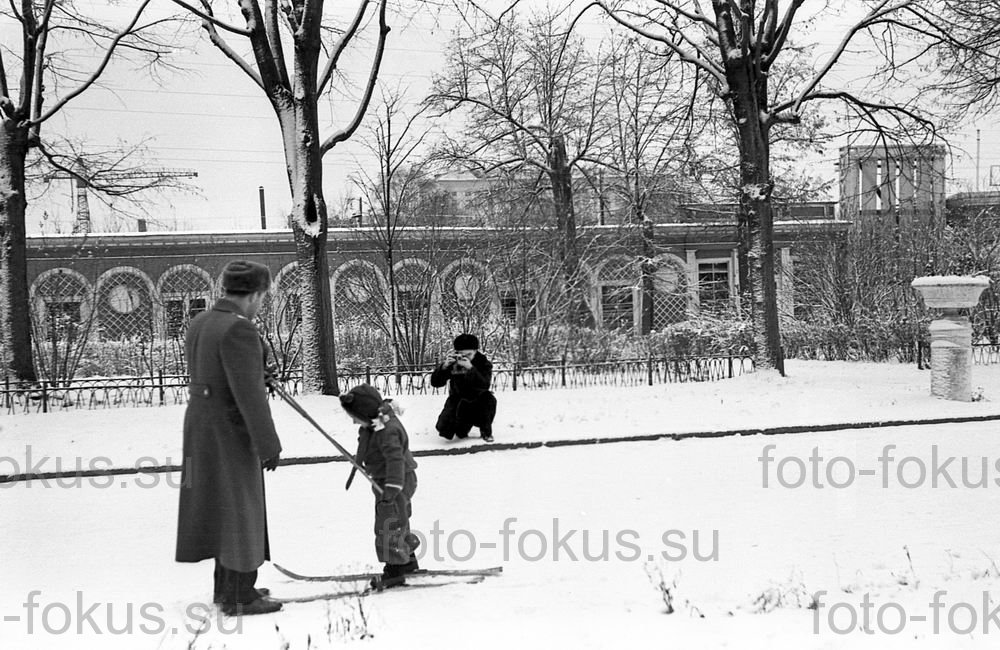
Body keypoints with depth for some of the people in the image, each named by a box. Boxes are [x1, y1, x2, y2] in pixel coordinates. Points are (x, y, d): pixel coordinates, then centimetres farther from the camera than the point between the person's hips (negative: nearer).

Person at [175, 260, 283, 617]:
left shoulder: (200, 323, 7)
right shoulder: (239, 329, -22)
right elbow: (249, 394, -23)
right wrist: (268, 443, -18)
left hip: (200, 424, 9)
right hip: (230, 431, -9)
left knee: (220, 506, 18)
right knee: (240, 509, 1)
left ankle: (228, 586, 27)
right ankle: (239, 598, 7)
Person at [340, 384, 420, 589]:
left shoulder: (388, 431, -30)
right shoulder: (373, 425, 2)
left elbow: (395, 459, -37)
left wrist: (391, 489, -43)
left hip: (398, 482, -10)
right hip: (383, 480, 10)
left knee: (389, 526, -7)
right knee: (398, 522, 21)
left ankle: (395, 569, -2)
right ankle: (407, 559, 35)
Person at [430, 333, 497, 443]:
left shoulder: (483, 363, -15)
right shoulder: (452, 363, -11)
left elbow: (485, 385, -32)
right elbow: (435, 383, -14)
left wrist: (471, 368, -45)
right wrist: (444, 366, -32)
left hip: (478, 401, -1)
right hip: (457, 400, 1)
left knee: (489, 399, -34)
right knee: (445, 430, -18)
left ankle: (486, 432, -8)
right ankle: (462, 428, 22)